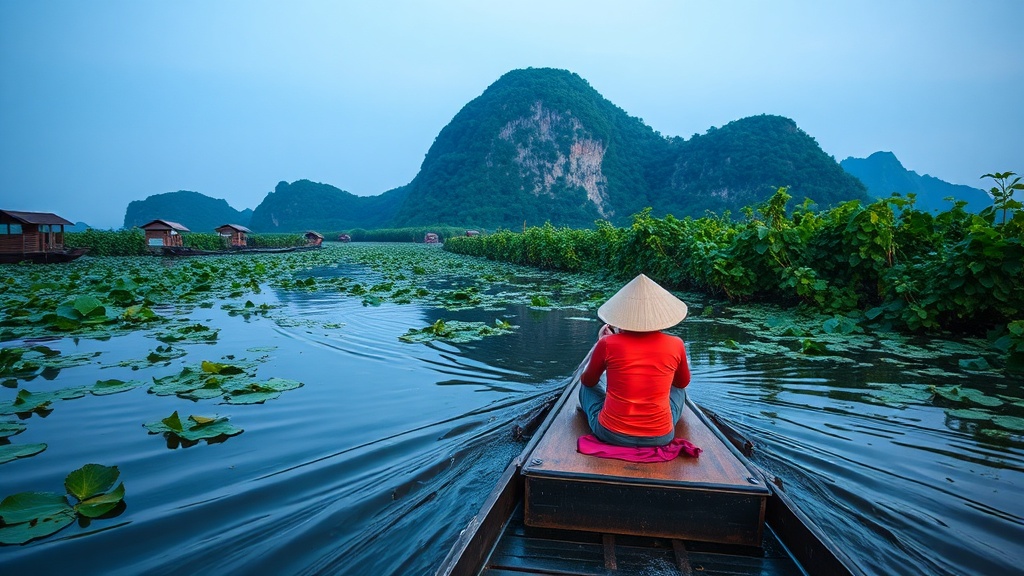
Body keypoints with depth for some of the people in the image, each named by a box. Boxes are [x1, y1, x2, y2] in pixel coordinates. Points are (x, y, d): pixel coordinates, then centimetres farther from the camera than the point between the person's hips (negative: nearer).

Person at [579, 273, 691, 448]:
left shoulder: (607, 344, -14)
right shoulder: (675, 345, -10)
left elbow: (587, 381, 5)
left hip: (610, 434, -1)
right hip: (660, 437, 2)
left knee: (587, 386, 28)